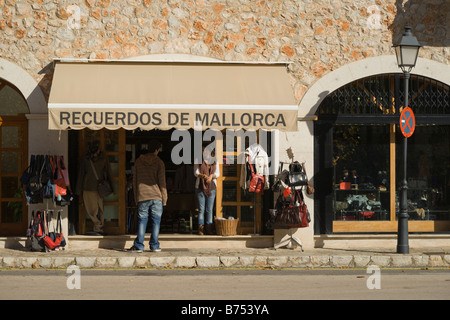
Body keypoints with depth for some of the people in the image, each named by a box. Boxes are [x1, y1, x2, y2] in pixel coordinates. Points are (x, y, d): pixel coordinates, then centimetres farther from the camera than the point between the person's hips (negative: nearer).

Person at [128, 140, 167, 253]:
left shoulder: (138, 161, 8)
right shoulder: (159, 162, -2)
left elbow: (134, 180, 10)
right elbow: (162, 182, -3)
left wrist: (136, 198, 16)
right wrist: (164, 199, 3)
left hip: (142, 197, 2)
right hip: (156, 196, -2)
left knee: (142, 221, 6)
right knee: (156, 221, 4)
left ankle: (139, 246, 2)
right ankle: (154, 246, 4)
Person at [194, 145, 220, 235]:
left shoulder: (214, 161, 11)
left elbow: (217, 173, 6)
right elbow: (196, 172, -3)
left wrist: (211, 176, -16)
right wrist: (203, 176, -23)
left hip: (211, 187, 2)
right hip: (200, 187, -2)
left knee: (209, 209, 1)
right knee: (201, 208, -5)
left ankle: (209, 229, 3)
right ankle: (201, 229, -3)